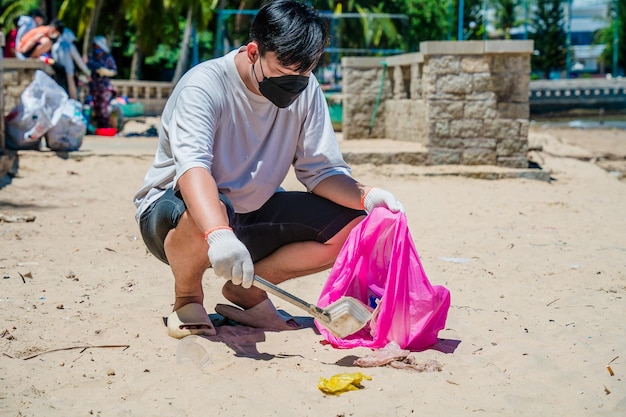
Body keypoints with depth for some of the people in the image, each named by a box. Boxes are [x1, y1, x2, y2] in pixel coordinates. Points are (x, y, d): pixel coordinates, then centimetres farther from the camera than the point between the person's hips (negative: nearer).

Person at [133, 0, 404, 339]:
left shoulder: (305, 90, -6)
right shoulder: (204, 86, -24)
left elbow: (320, 170, -6)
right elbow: (192, 167, -40)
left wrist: (364, 196, -28)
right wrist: (219, 234, -58)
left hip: (252, 215, 6)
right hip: (174, 210, -5)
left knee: (351, 226, -14)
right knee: (210, 215, -42)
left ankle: (247, 289, 2)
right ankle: (187, 298, -8)